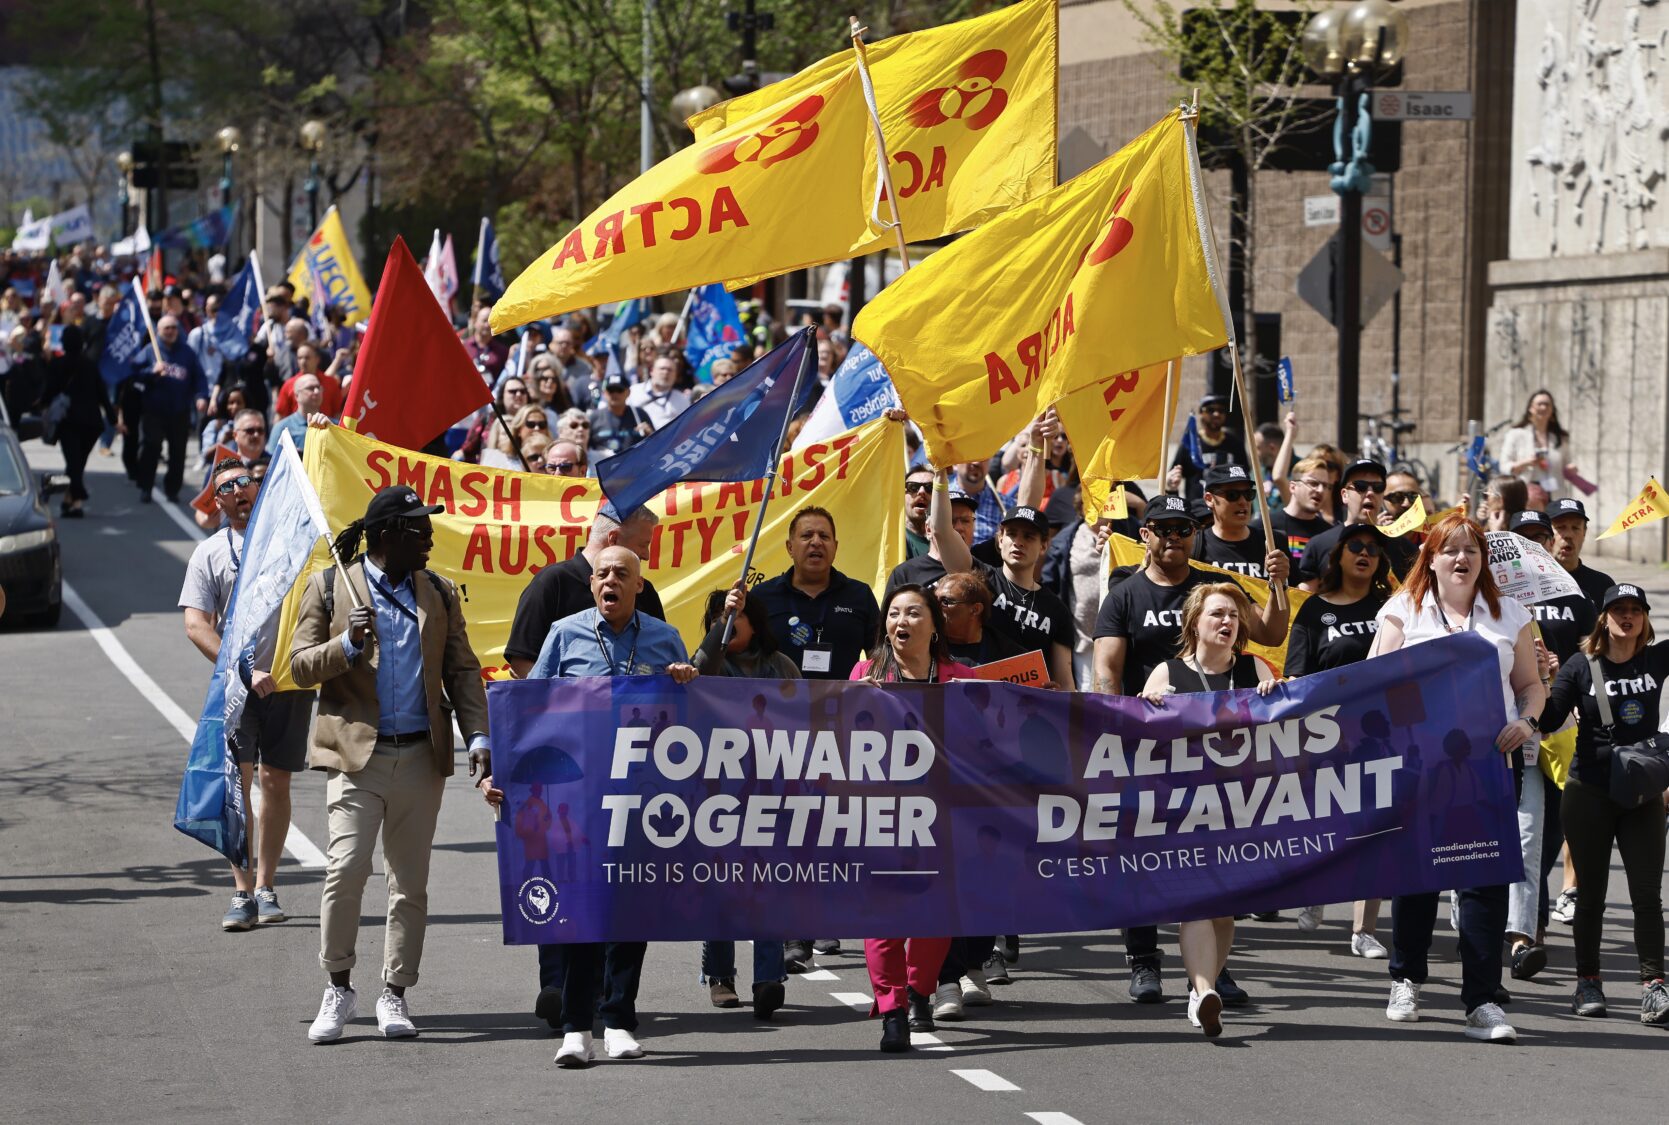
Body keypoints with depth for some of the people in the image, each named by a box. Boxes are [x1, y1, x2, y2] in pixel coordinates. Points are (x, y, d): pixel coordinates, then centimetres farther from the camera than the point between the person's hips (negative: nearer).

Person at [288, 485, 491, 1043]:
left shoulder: (439, 593, 14)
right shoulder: (329, 588, 4)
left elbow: (462, 669, 13)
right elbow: (300, 666, 2)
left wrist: (477, 735, 1)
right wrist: (348, 645, -16)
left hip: (420, 756, 4)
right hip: (356, 752, -3)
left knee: (410, 882, 5)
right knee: (346, 868, -15)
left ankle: (394, 993, 14)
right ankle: (338, 987, -1)